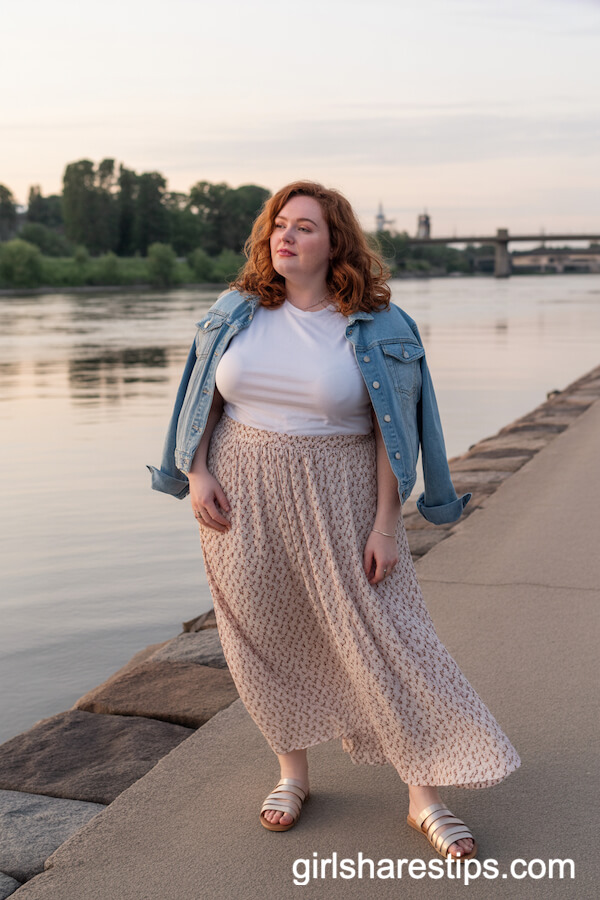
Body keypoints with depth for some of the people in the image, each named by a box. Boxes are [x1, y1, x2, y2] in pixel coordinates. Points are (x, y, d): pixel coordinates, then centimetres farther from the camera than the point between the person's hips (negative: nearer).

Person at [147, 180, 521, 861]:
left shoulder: (376, 328, -6)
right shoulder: (238, 311, 4)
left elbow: (393, 432, -7)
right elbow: (203, 398, 11)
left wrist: (385, 524, -11)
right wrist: (196, 474, -2)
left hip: (337, 497, -3)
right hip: (242, 496, 3)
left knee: (381, 637, -3)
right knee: (267, 635, 11)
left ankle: (425, 798, 8)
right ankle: (292, 771, 30)